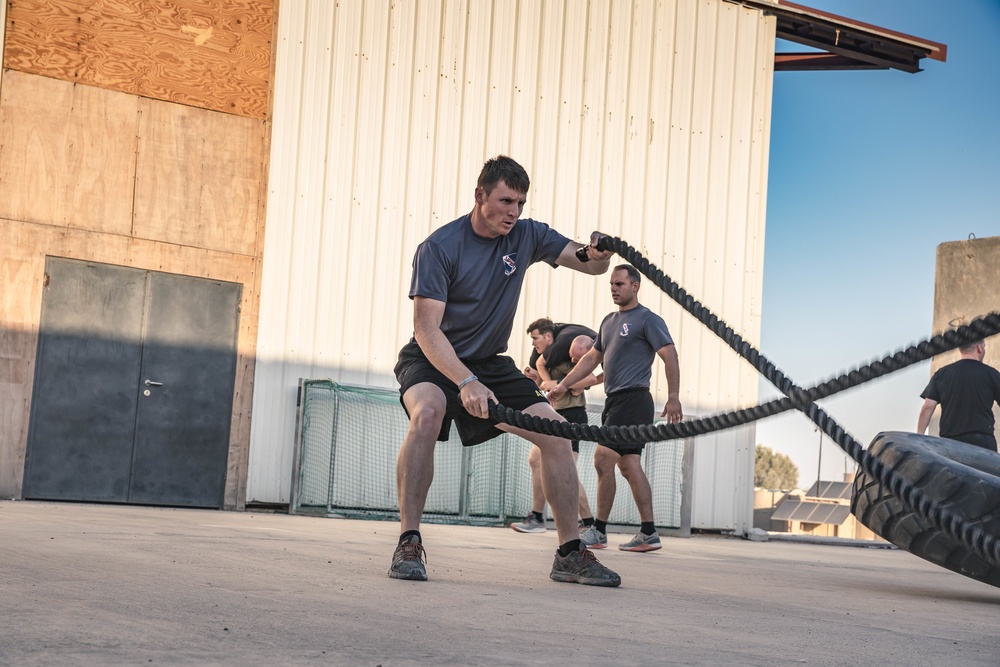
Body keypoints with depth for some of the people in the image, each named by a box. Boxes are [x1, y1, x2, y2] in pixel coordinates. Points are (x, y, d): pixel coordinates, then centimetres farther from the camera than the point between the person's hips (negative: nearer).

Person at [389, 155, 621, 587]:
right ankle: (408, 543, -28)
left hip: (490, 363, 5)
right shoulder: (439, 247, -19)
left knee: (557, 433, -6)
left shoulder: (526, 236, -4)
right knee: (427, 413, -37)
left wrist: (597, 255, -30)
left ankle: (570, 554, 5)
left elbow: (589, 265, -4)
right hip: (433, 359, -5)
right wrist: (466, 382, -40)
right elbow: (427, 328, -26)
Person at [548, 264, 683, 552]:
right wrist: (564, 384, 18)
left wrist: (673, 397, -19)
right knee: (629, 466, 5)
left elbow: (670, 356, -11)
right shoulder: (609, 322, 20)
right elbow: (592, 358, 25)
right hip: (615, 400, 8)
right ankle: (648, 534, 6)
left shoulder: (647, 319, -5)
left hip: (633, 399, -8)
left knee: (603, 459, -12)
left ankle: (599, 531, -6)